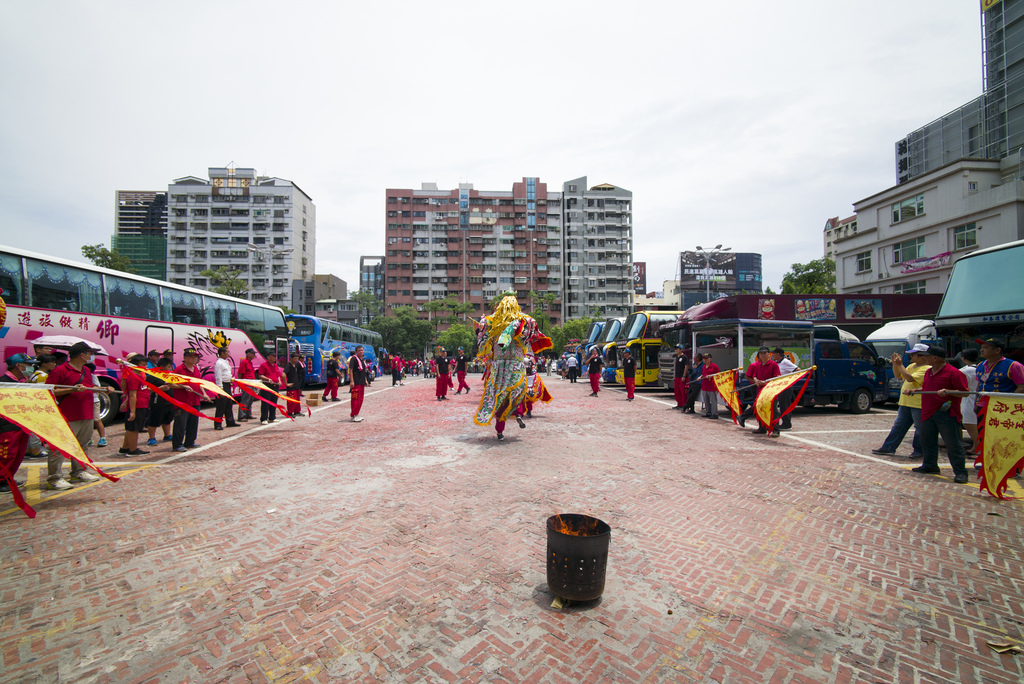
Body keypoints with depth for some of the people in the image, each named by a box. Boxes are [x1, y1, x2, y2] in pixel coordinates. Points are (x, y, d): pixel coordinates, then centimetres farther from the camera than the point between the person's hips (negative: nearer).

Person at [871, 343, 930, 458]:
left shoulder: (926, 369, -14)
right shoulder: (911, 366, 13)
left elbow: (910, 378, -25)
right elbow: (898, 376, 17)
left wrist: (900, 365, -20)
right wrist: (895, 364, 5)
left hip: (918, 405, -9)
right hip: (905, 403, 9)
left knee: (920, 429, 5)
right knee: (898, 426, 9)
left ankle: (919, 451, 17)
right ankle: (888, 448, 13)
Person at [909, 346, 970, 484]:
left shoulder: (953, 373, -10)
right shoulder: (929, 372, 15)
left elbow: (964, 392, -13)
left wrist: (947, 392, -27)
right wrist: (916, 390, 15)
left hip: (946, 413, -8)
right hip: (928, 412, 8)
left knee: (953, 443, -4)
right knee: (927, 441, 15)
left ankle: (960, 472, 4)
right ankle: (930, 465, 27)